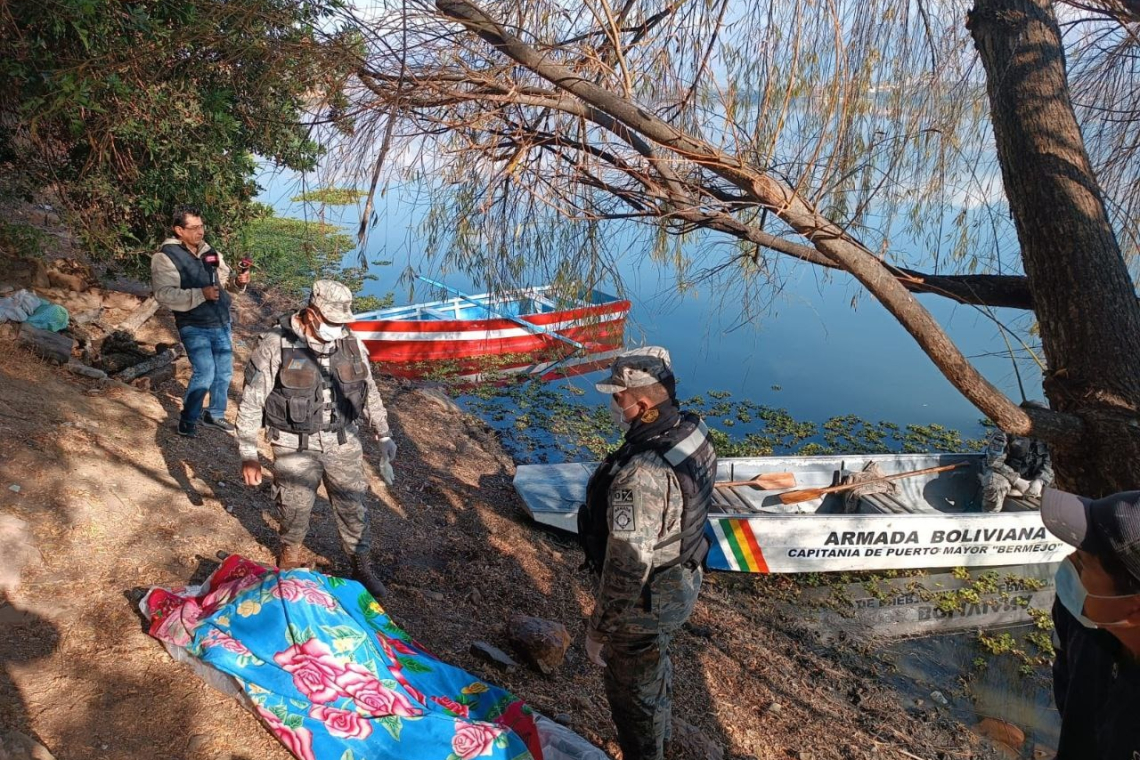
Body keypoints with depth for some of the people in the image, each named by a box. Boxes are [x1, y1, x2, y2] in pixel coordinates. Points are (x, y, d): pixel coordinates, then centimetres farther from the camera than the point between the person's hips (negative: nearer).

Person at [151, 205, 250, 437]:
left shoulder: (209, 251, 7)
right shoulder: (166, 257, -12)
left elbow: (224, 279, 16)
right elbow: (163, 294, -20)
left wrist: (238, 282, -7)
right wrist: (200, 294, -26)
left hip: (221, 323, 7)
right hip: (194, 327, -7)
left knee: (224, 372, 15)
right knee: (205, 374, -13)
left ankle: (215, 414, 37)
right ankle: (187, 421, 9)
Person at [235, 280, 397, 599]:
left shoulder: (351, 343, -4)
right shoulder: (276, 345, -16)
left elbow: (369, 391, 9)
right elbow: (251, 402, -11)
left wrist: (383, 434, 11)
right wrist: (248, 455, -11)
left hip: (343, 442, 3)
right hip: (295, 446, -3)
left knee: (353, 506, 11)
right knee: (296, 509, 11)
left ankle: (361, 565, 30)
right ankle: (290, 553, 42)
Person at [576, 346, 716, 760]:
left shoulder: (640, 476, -38)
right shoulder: (693, 430, -10)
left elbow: (626, 570, -31)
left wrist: (598, 630, -16)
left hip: (644, 603, -9)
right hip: (680, 581, 9)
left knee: (632, 688, 17)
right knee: (656, 667, 33)